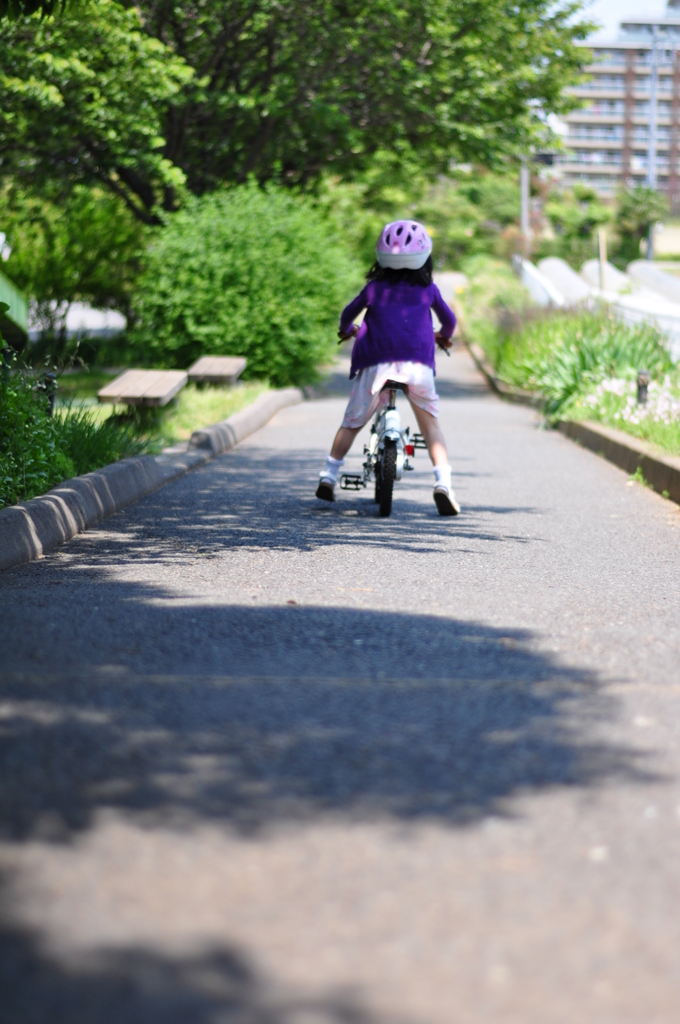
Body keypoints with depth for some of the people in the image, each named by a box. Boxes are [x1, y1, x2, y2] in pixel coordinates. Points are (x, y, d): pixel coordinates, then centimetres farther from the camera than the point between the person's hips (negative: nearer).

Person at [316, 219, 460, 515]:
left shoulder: (374, 288, 8)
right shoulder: (428, 289, 10)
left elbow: (348, 313, 24)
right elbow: (448, 320, 26)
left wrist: (347, 330, 47)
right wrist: (444, 336, 49)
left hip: (375, 365, 0)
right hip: (418, 364, 0)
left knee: (352, 422, 14)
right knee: (430, 425, 9)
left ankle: (329, 476, 18)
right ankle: (443, 482, -6)